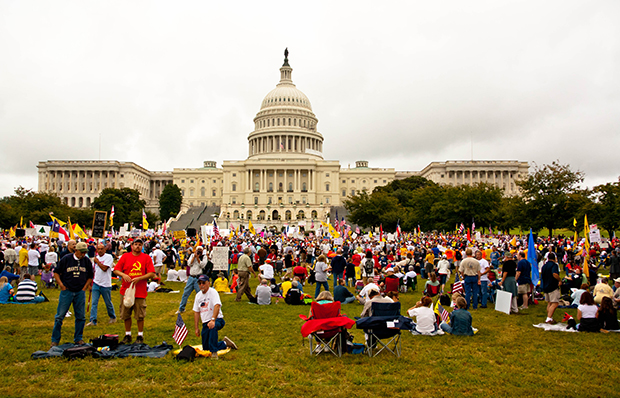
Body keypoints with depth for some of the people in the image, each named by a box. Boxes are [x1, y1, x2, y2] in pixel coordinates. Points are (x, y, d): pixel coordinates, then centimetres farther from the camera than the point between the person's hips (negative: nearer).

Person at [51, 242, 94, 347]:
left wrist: (84, 288, 6)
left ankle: (78, 338, 19)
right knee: (60, 316, 1)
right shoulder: (66, 259, -5)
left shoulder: (87, 261, 2)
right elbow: (56, 272, 3)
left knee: (81, 317, 6)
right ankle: (55, 340, 13)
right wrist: (61, 285, -6)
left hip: (80, 292, 2)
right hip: (67, 291, -2)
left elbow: (90, 276, 14)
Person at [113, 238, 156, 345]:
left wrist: (139, 278, -15)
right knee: (126, 315, 9)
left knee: (140, 316, 3)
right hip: (126, 291, 2)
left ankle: (140, 336, 15)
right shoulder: (125, 256, 7)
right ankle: (128, 335, 23)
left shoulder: (146, 257, 2)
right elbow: (116, 270, 5)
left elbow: (152, 274, -4)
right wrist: (123, 275, -15)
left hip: (140, 292, -2)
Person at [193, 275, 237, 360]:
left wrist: (213, 320, -41)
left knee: (212, 326, -42)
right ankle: (225, 343, 28)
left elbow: (217, 306, -27)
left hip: (217, 320, -7)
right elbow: (196, 312, 15)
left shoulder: (213, 292, -11)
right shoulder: (198, 295, 11)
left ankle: (214, 352, -35)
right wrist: (197, 328, 9)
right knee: (206, 348, 6)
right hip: (205, 323, 7)